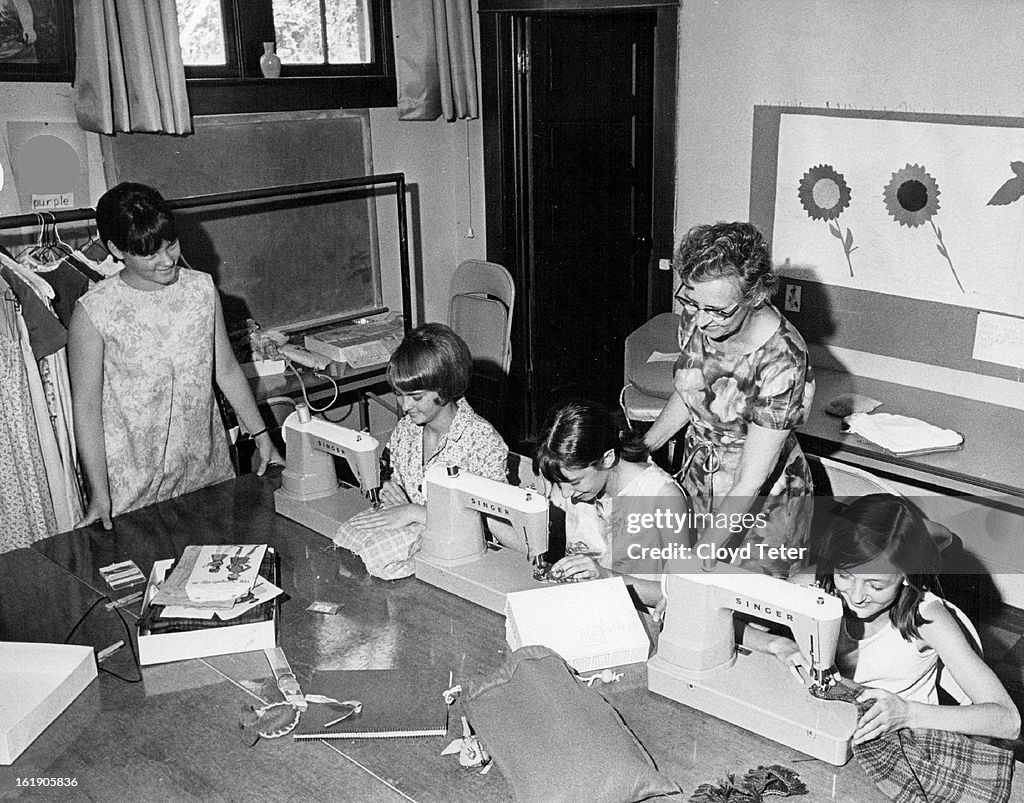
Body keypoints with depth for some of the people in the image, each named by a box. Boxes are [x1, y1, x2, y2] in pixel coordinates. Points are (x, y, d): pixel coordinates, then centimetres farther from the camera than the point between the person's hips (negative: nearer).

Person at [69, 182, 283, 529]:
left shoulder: (202, 289, -1)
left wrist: (261, 436, 8)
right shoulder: (93, 313, -13)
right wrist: (99, 495, -11)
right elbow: (86, 407, -9)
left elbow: (227, 370, 8)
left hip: (208, 469, 4)